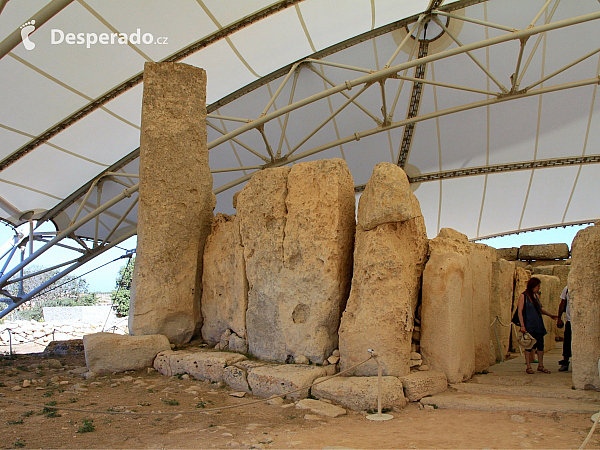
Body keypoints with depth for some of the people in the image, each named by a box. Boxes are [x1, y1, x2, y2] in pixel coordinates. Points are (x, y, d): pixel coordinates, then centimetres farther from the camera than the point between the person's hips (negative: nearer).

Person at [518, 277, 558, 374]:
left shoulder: (537, 295, 12)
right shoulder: (523, 296, -7)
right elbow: (520, 311, -10)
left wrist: (551, 315, 28)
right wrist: (522, 325, -16)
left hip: (539, 325, 6)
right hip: (529, 325, -6)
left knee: (540, 345, 6)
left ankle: (540, 366, 18)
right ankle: (528, 367, 8)